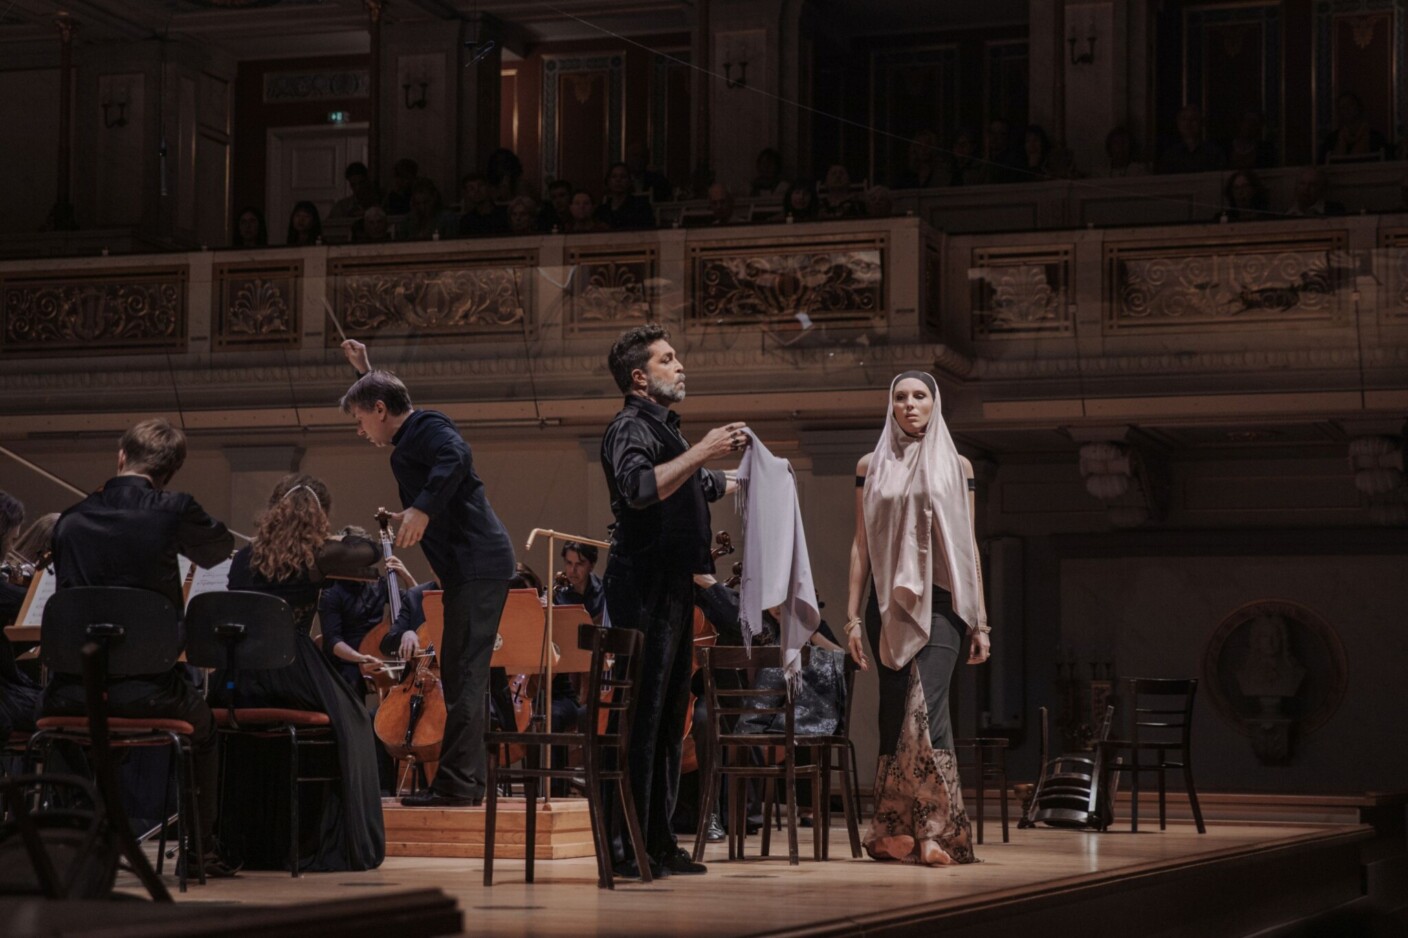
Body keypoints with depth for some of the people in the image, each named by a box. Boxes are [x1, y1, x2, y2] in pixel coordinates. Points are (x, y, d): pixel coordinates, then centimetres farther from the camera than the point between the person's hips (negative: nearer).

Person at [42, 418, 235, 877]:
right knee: (204, 726, 31)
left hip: (73, 693, 2)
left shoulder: (70, 521, 4)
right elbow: (220, 548, 16)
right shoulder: (172, 511, -6)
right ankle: (203, 848, 30)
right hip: (148, 691, -2)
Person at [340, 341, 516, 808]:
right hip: (472, 567, 11)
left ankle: (456, 781, -13)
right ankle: (468, 779, 17)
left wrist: (423, 509, -37)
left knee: (462, 674, -11)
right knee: (463, 676, 13)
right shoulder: (411, 438, 22)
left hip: (477, 565, -11)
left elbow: (457, 456, -30)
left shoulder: (425, 427, -7)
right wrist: (365, 371, 45)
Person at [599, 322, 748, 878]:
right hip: (643, 587, -10)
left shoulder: (663, 429, 23)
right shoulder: (632, 427, -9)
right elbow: (640, 488, -30)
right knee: (640, 717, -12)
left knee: (669, 719, 12)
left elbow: (706, 487, 40)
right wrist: (702, 452, -28)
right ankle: (624, 848, -12)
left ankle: (657, 843, 17)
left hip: (672, 589, 10)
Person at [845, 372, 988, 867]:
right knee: (894, 710, 2)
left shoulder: (955, 466, 9)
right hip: (888, 603, 2)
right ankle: (895, 830, 7)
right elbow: (861, 543, 10)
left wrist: (980, 621, 5)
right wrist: (852, 616, 3)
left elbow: (968, 543, 9)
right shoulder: (871, 467, 11)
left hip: (939, 602, -2)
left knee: (928, 707, -16)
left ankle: (937, 830, -21)